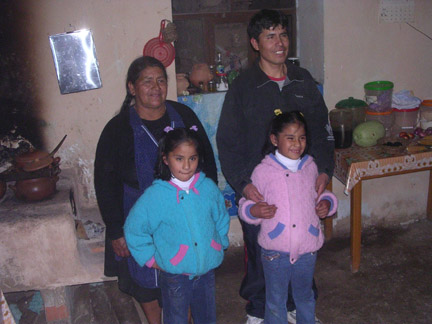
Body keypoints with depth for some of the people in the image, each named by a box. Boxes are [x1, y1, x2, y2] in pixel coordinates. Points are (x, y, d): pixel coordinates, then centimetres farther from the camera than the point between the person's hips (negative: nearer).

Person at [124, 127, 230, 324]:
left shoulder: (208, 188, -6)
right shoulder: (155, 195, -15)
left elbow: (222, 220, 11)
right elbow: (134, 228, -6)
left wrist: (219, 245, 7)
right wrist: (151, 259, -5)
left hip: (207, 270, 3)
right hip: (174, 275, -3)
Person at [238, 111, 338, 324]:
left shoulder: (310, 167, 2)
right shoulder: (263, 171, -10)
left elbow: (319, 195, 17)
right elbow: (247, 205, -5)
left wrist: (327, 203, -3)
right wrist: (254, 211, -25)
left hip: (307, 248, 3)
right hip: (275, 250, -3)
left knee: (305, 296, 24)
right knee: (276, 301, 14)